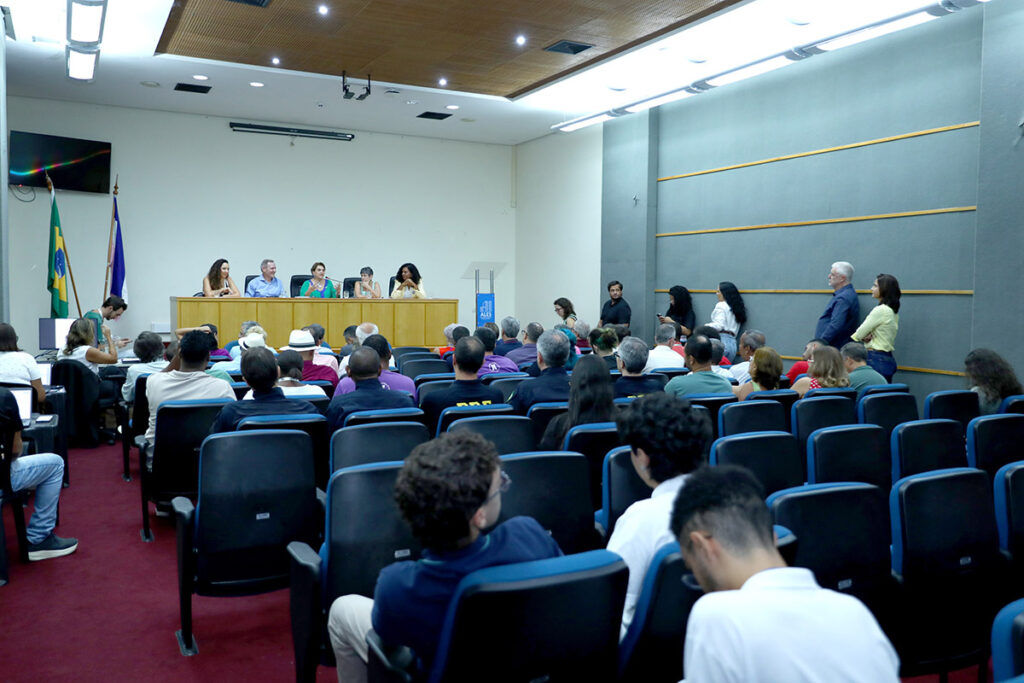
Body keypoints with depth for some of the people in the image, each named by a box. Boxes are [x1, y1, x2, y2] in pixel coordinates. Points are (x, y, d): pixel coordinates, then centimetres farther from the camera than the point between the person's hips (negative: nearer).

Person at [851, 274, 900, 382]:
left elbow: (858, 335, -11)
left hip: (876, 360, -9)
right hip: (888, 359, 9)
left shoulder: (880, 310, -16)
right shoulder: (893, 311, 13)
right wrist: (867, 337, -3)